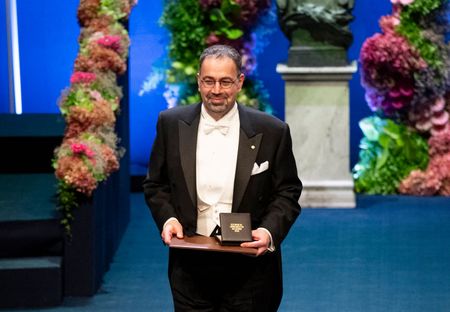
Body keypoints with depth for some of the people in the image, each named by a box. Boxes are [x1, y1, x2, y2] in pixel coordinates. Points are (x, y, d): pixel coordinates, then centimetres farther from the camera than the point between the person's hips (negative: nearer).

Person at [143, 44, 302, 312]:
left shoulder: (272, 131, -3)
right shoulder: (171, 124, 3)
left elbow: (288, 192, 2)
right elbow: (156, 184, 11)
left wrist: (270, 231, -15)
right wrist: (167, 218, -7)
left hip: (249, 271, -1)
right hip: (190, 267, 1)